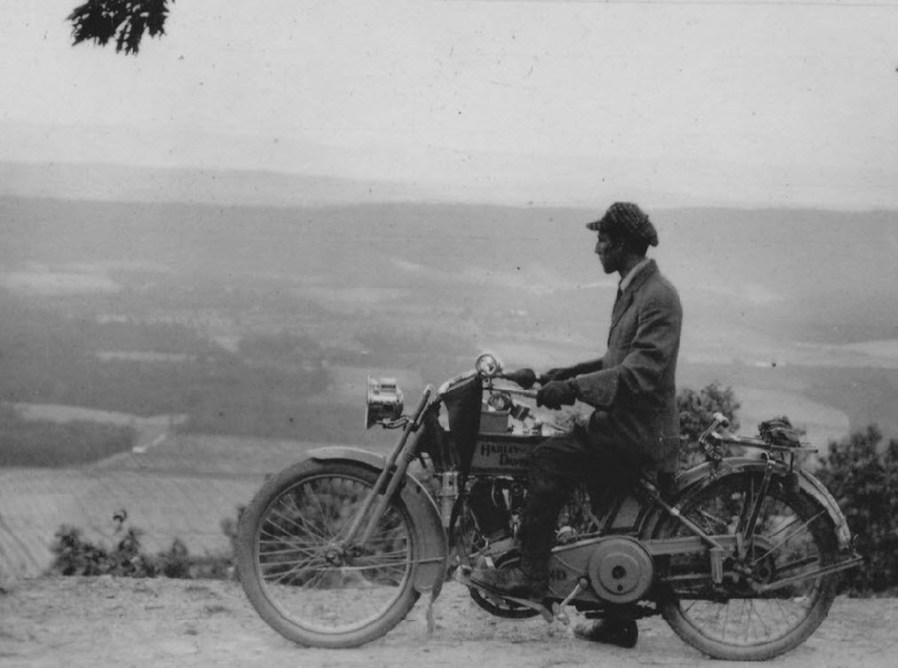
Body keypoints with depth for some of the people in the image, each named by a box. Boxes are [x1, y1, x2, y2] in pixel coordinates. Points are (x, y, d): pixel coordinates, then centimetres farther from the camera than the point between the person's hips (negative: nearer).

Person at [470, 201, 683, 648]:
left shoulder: (658, 298, -16)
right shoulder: (632, 290, 16)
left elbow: (640, 374, -26)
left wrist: (573, 388, -27)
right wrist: (568, 374, 12)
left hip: (640, 433, -11)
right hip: (626, 427, 11)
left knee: (550, 459, -20)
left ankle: (531, 575, -18)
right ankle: (619, 623, 23)